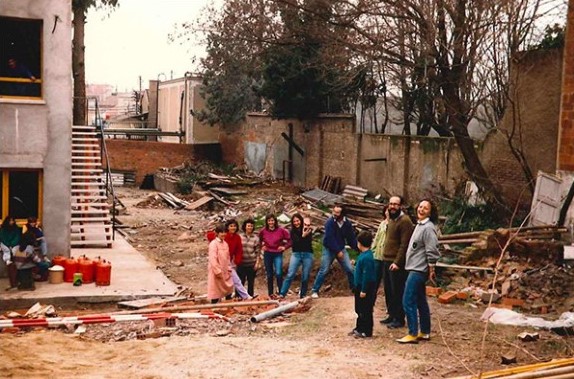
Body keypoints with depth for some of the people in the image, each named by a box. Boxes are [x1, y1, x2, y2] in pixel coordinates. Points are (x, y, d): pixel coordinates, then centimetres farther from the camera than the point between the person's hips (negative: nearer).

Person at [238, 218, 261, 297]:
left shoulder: (256, 238, 2)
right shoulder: (240, 237, 2)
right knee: (240, 281, 0)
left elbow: (258, 251, 3)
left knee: (251, 282, 9)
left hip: (252, 263, 0)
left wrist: (257, 262, -3)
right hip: (241, 263, 0)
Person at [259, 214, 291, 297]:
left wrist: (284, 247, -9)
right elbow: (259, 240, 19)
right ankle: (270, 294, 16)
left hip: (278, 254, -3)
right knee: (269, 275, 8)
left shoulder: (281, 230, -8)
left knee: (278, 273, -16)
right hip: (267, 254, 3)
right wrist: (261, 246, 4)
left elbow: (290, 239, -3)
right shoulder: (263, 231, 0)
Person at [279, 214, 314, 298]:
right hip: (296, 254, 0)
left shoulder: (308, 230, 2)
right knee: (290, 275, -9)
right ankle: (282, 294, -10)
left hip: (307, 254, 0)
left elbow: (309, 241, -13)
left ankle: (303, 295, 14)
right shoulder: (293, 231, 4)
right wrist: (303, 236, -24)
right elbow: (294, 243, -9)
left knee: (305, 277, 1)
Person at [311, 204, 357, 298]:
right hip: (329, 249, -4)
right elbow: (330, 238, -22)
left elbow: (351, 238, -1)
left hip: (341, 249, 4)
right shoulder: (330, 222, -19)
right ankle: (315, 290, 7)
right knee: (323, 271, -3)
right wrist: (337, 251, -23)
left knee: (350, 269, 0)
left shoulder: (347, 223, -6)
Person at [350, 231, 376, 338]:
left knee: (365, 311, -1)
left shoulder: (367, 257, -22)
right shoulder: (363, 255, 8)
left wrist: (364, 290, -22)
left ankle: (367, 331, 6)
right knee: (359, 310, 18)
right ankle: (359, 328, 28)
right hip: (360, 287, 10)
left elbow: (367, 275, -23)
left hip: (366, 289, -10)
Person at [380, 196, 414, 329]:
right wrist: (385, 257, 15)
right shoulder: (390, 219, 15)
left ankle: (399, 319, 7)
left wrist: (397, 262, -21)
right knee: (388, 290, 14)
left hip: (397, 263, -9)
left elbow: (404, 244, -18)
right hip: (386, 260, 9)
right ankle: (392, 315, 26)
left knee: (398, 292, -2)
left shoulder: (404, 221, -13)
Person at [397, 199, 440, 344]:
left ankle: (413, 334, -5)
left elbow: (432, 252, -18)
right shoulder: (419, 225, 14)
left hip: (419, 270, -10)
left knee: (408, 301, -10)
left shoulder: (428, 228, -16)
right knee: (420, 301, 15)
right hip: (415, 268, 10)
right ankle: (425, 332, 23)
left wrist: (431, 270, -16)